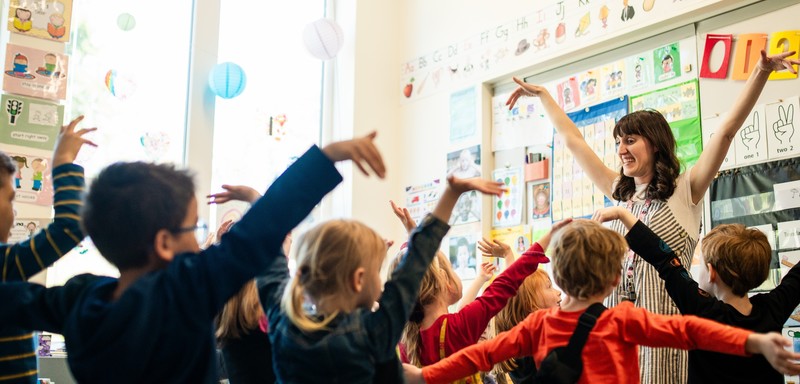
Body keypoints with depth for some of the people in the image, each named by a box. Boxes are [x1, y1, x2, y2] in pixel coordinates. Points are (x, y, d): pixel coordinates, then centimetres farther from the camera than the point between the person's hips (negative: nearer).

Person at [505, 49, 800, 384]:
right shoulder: (621, 193, 14)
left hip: (665, 320, -5)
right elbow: (573, 140, 20)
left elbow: (727, 130, -8)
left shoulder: (684, 191, 1)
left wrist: (761, 73, -16)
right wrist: (542, 94, 26)